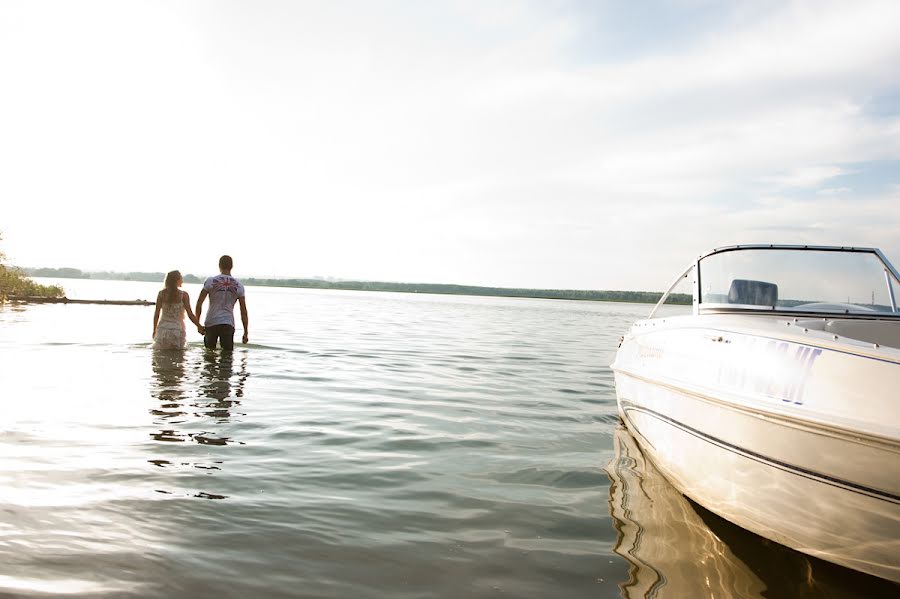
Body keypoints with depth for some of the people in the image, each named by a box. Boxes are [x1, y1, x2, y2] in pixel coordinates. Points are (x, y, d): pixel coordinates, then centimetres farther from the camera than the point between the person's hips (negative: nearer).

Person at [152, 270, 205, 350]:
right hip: (177, 330, -2)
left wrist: (154, 330, 16)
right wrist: (200, 327, 4)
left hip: (163, 329, 2)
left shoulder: (161, 294, 2)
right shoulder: (183, 295, -6)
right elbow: (190, 315, -7)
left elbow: (156, 314, 6)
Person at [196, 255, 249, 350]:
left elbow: (199, 303, -3)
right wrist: (245, 333, 8)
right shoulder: (238, 285, 2)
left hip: (211, 323, 0)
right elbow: (244, 311, 3)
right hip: (228, 324, 0)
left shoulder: (210, 281, -1)